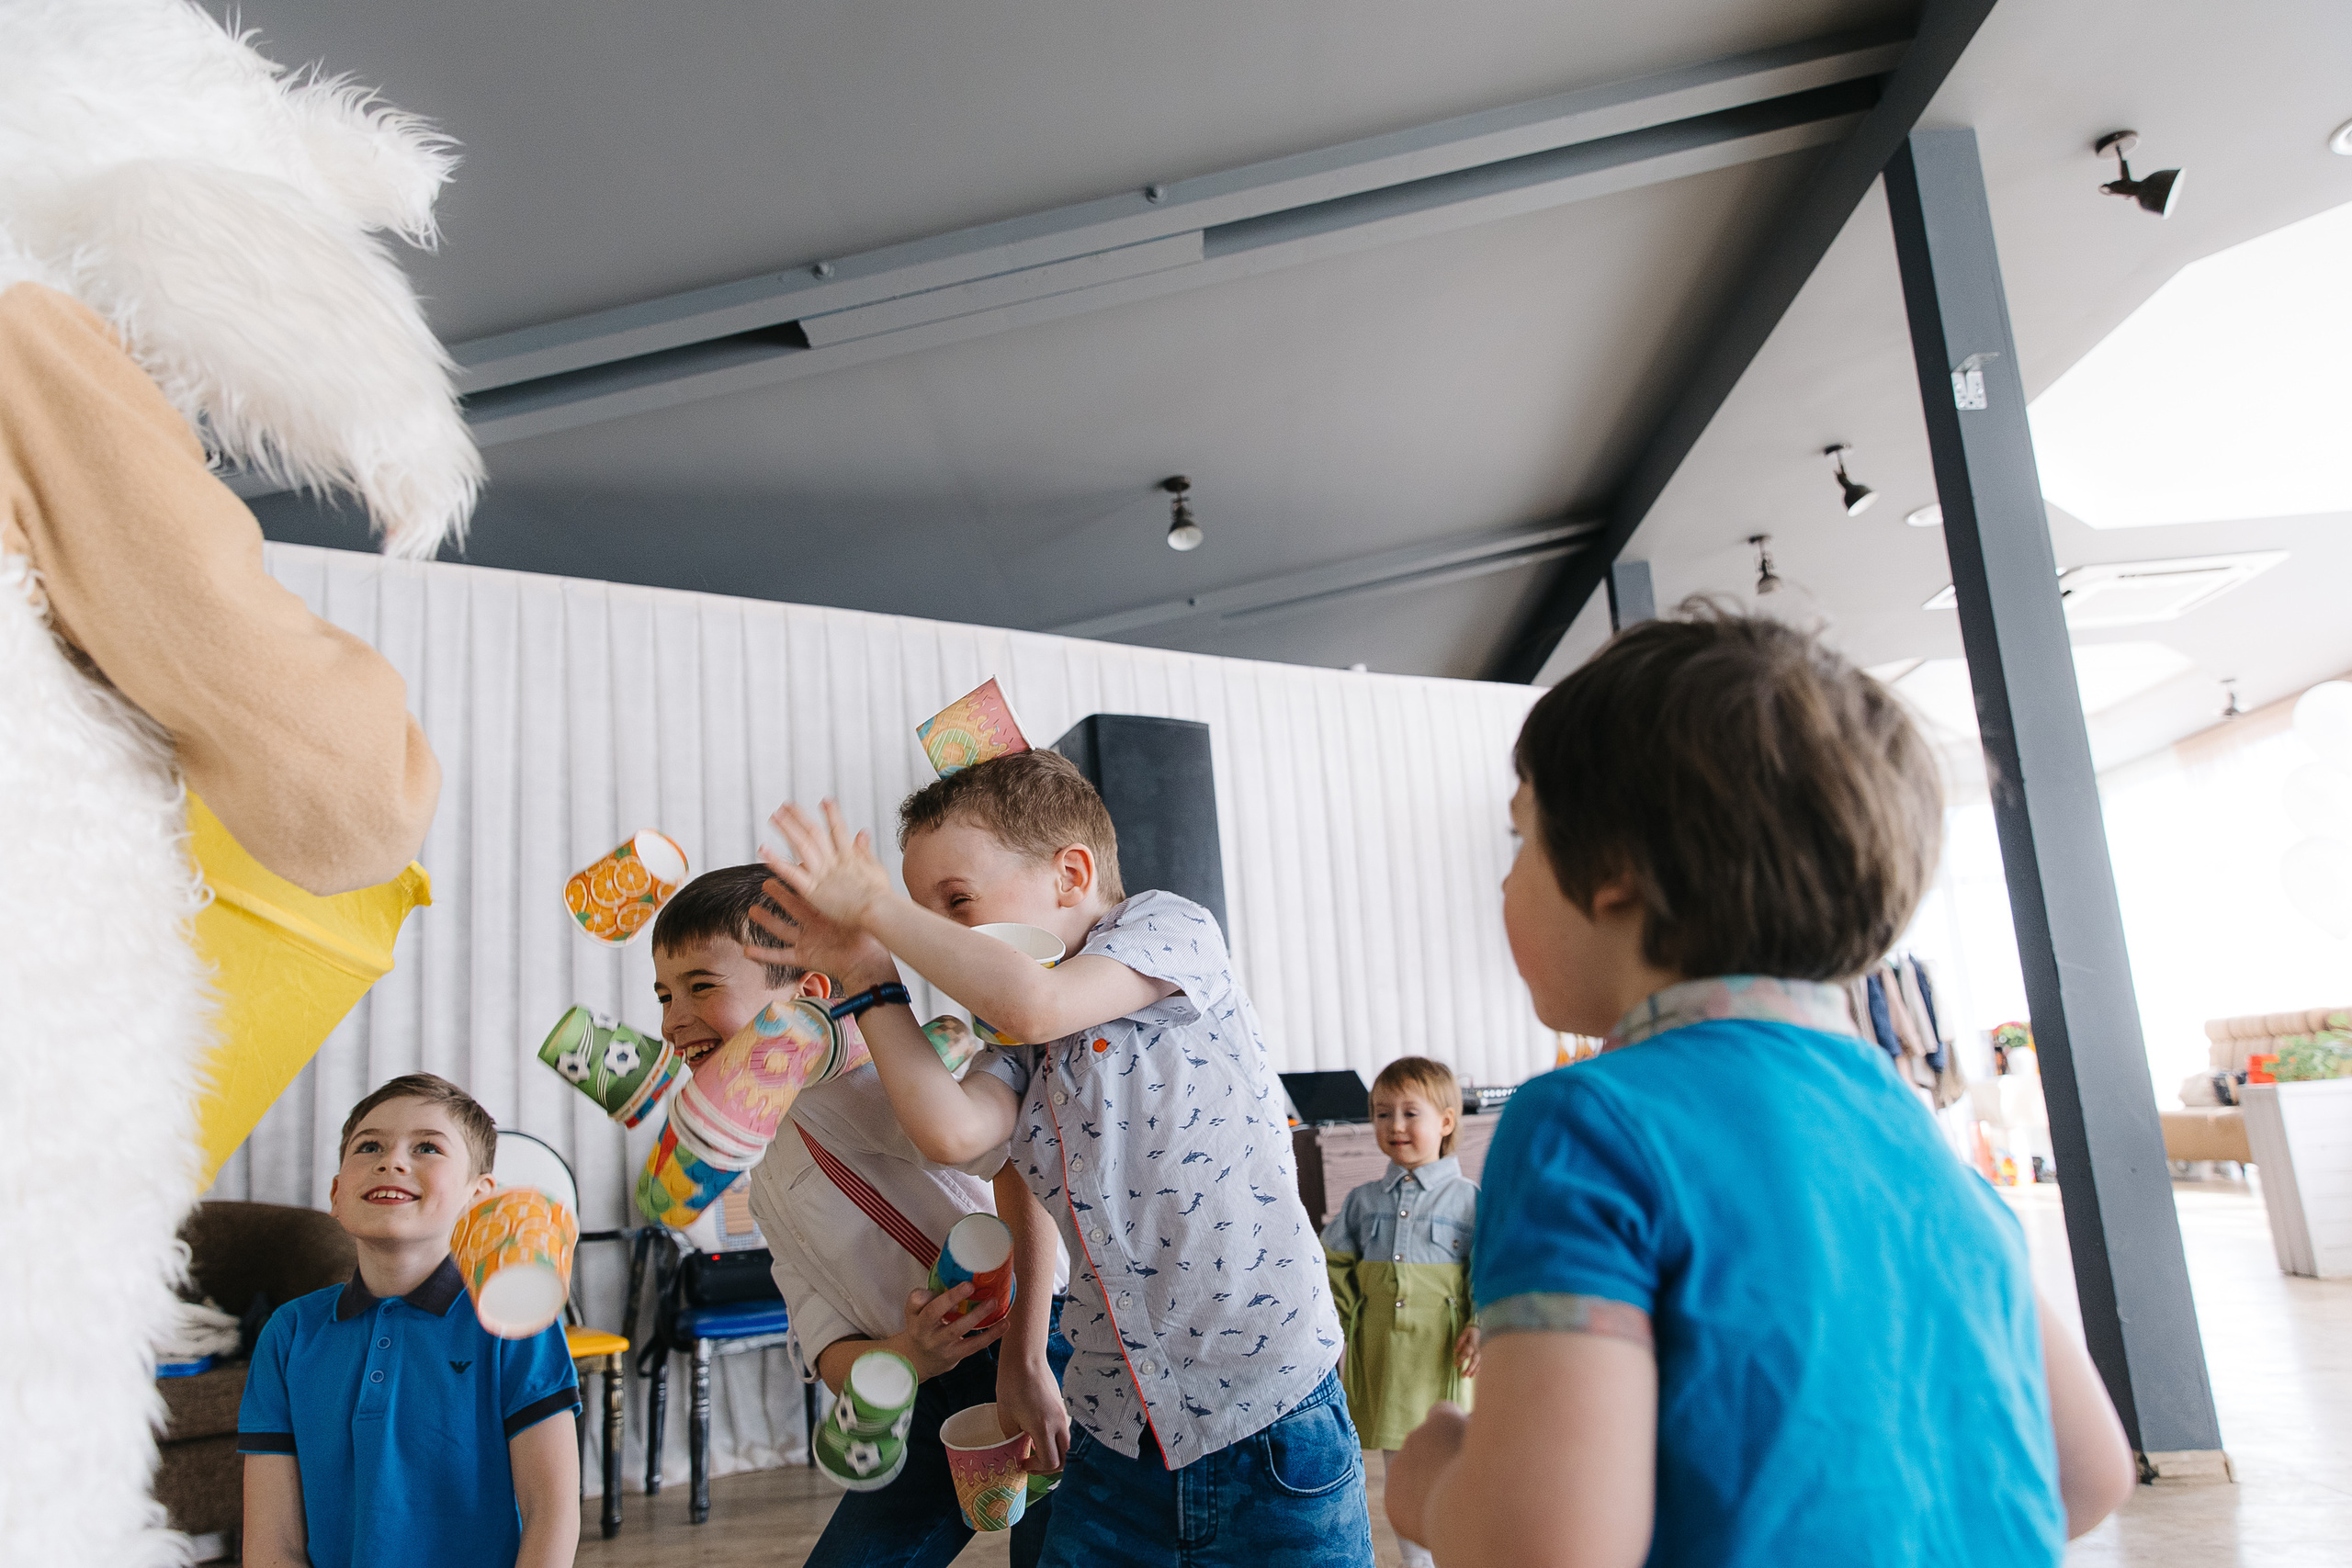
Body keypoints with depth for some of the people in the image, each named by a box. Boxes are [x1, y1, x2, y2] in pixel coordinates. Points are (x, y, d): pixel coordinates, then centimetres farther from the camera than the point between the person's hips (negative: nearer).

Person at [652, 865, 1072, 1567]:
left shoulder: (853, 1077, -16)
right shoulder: (769, 1186, 13)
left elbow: (1023, 1163, -30)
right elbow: (827, 1349, 6)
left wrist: (1023, 1362, -29)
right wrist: (903, 1359, -17)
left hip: (1042, 1344, -8)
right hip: (938, 1395, 8)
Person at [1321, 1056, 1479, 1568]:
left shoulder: (1467, 1199, 0)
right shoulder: (1363, 1201, 8)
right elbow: (1336, 1271, 9)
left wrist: (1482, 1327, -16)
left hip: (1440, 1357, -3)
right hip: (1379, 1358, 3)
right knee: (1400, 1473, 12)